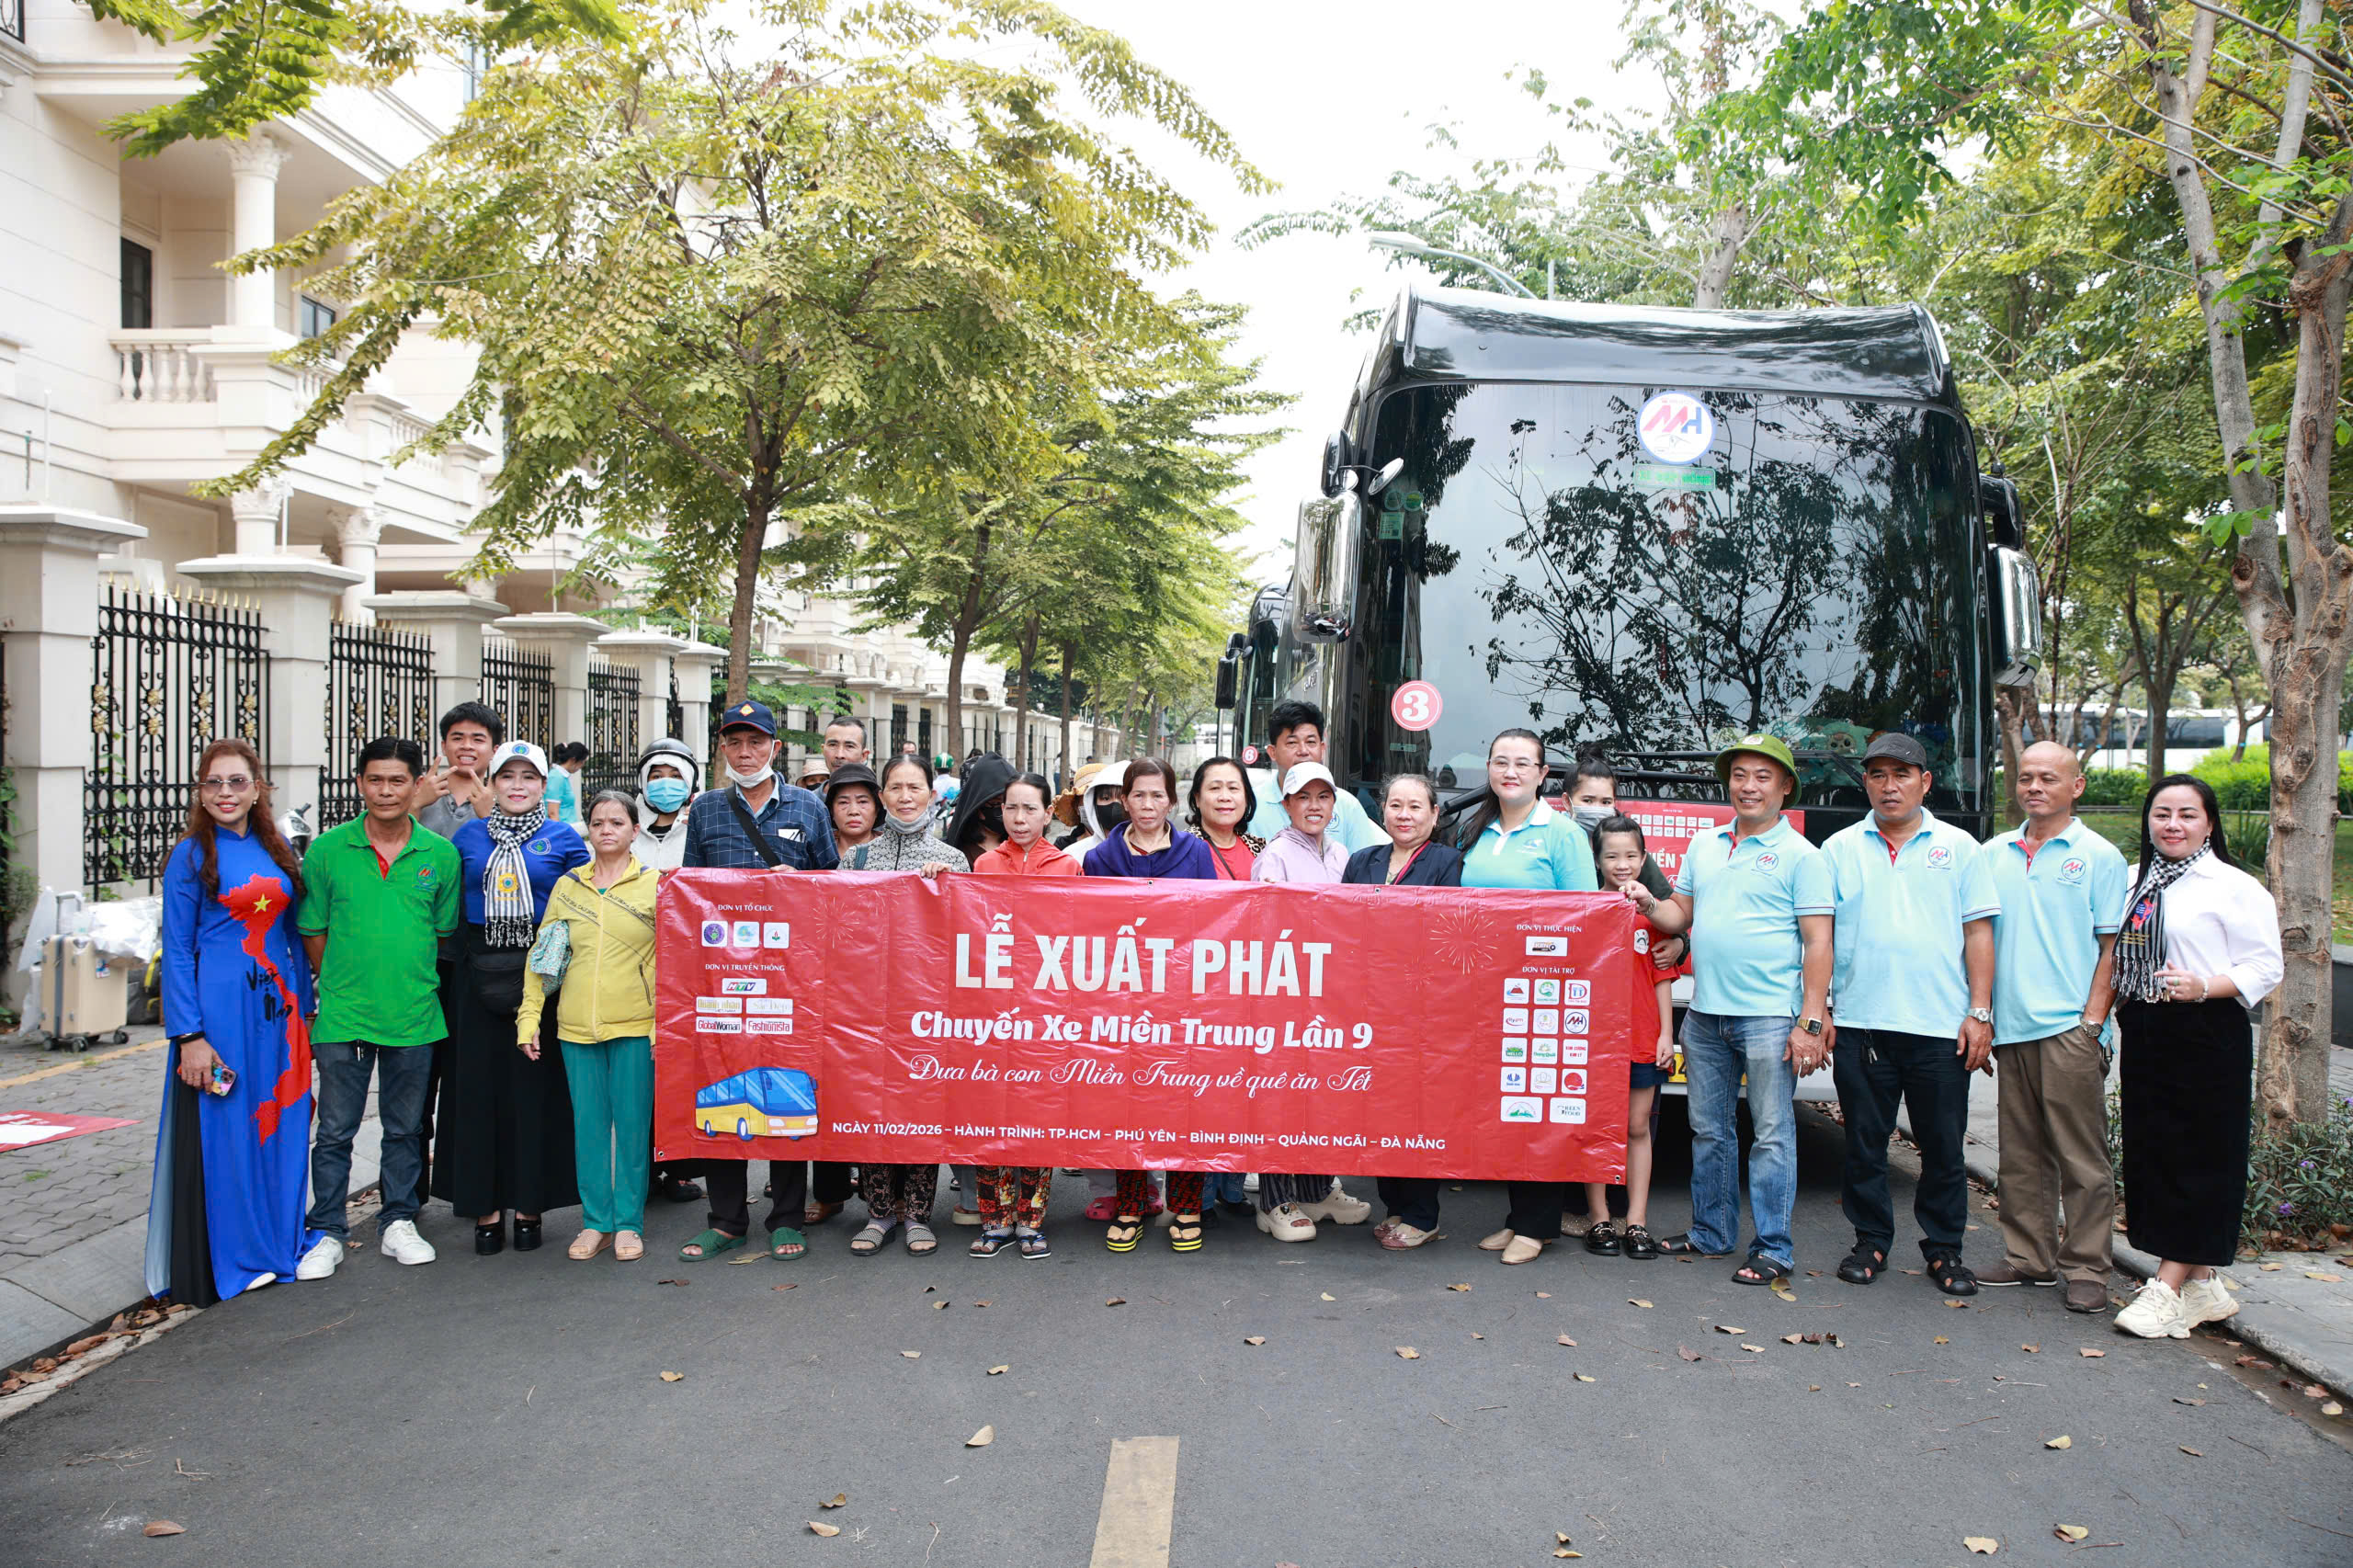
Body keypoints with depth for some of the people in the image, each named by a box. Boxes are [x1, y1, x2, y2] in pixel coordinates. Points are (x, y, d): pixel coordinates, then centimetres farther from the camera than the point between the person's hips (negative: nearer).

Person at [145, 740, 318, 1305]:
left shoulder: (276, 850, 9)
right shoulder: (191, 856, -5)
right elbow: (177, 951, -7)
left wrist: (302, 1009, 10)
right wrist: (189, 1036, -13)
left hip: (278, 1005, 5)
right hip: (220, 1007, -5)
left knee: (281, 1123, 10)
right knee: (222, 1130, 1)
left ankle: (279, 1242, 24)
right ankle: (227, 1260, 13)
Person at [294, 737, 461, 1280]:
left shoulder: (440, 854, 0)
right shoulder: (327, 850, -2)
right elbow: (314, 932, 5)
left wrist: (414, 985, 8)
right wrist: (341, 988, 6)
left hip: (414, 1016, 1)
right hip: (342, 1015, -1)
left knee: (405, 1129, 12)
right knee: (335, 1130, 5)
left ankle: (398, 1223, 26)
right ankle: (328, 1234, 17)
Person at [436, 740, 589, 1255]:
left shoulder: (563, 839, 5)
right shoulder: (468, 837, 10)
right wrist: (457, 956, 4)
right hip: (480, 976, 2)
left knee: (537, 1087, 1)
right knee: (479, 1088, 2)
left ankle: (530, 1205, 11)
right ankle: (486, 1207, 11)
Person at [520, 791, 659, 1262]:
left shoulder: (655, 884, 1)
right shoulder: (567, 885, 9)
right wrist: (529, 1016, 5)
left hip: (635, 1027, -3)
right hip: (577, 1027, 3)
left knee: (632, 1122, 3)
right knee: (588, 1123, 8)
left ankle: (629, 1223, 15)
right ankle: (595, 1221, 20)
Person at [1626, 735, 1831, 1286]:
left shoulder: (1801, 855, -3)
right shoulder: (1704, 846, 13)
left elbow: (1819, 944, -7)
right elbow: (1683, 913, 18)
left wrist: (1811, 1022, -13)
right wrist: (1651, 905, -5)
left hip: (1769, 1015, -6)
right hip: (1704, 1014, 6)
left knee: (1772, 1134, -1)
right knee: (1709, 1131, 13)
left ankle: (1773, 1249, 7)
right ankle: (1710, 1234, 25)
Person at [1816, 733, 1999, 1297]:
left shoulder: (1958, 847, 7)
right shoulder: (1840, 849, 8)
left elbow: (1978, 934, 5)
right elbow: (1820, 934, 7)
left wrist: (1980, 1012, -2)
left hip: (1942, 1027, -1)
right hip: (1861, 1023, 1)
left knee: (1943, 1145, 5)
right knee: (1865, 1143, 7)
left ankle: (1944, 1249, 19)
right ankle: (1871, 1242, 20)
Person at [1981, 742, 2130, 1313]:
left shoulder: (2099, 856, 1)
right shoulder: (1994, 853, 14)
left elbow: (2113, 946, -1)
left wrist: (2093, 1019, -10)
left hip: (2069, 1029, -5)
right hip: (2009, 1027, 5)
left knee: (2081, 1156, -2)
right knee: (2021, 1154, 10)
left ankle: (2087, 1270, 5)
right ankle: (2029, 1258, 19)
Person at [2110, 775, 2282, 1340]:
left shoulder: (2235, 887, -5)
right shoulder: (2136, 884, 14)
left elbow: (2265, 966, -9)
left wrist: (2203, 986, -22)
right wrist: (2121, 1005, 8)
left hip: (2208, 1037, -7)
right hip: (2146, 1037, 7)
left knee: (2198, 1160, -3)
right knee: (2152, 1154, 7)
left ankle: (2168, 1290, -1)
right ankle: (2201, 1284, 18)